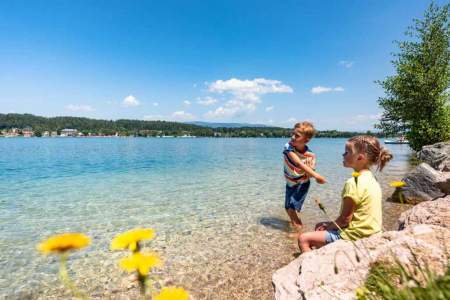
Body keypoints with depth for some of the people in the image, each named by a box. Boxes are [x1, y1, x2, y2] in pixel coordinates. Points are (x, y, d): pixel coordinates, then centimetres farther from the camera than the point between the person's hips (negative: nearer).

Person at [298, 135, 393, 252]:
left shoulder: (353, 183, -25)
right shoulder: (371, 178, 5)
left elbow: (345, 218, -21)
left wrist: (329, 227, -3)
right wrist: (331, 225, 9)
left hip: (354, 236, -10)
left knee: (303, 239, -7)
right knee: (320, 226, 26)